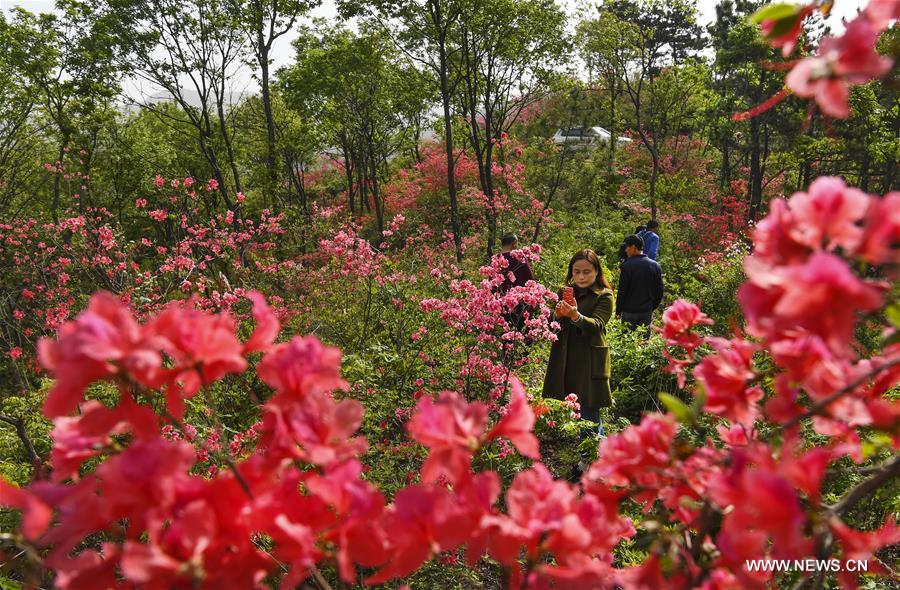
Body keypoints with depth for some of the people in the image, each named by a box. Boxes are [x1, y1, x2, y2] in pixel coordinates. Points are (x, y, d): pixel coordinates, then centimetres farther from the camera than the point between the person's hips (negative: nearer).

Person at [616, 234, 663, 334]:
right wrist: (653, 306, 18)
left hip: (630, 311, -5)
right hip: (647, 312, 5)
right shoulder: (655, 265, 4)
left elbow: (622, 291, -10)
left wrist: (618, 311, 0)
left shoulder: (627, 266, -12)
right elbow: (659, 290, 9)